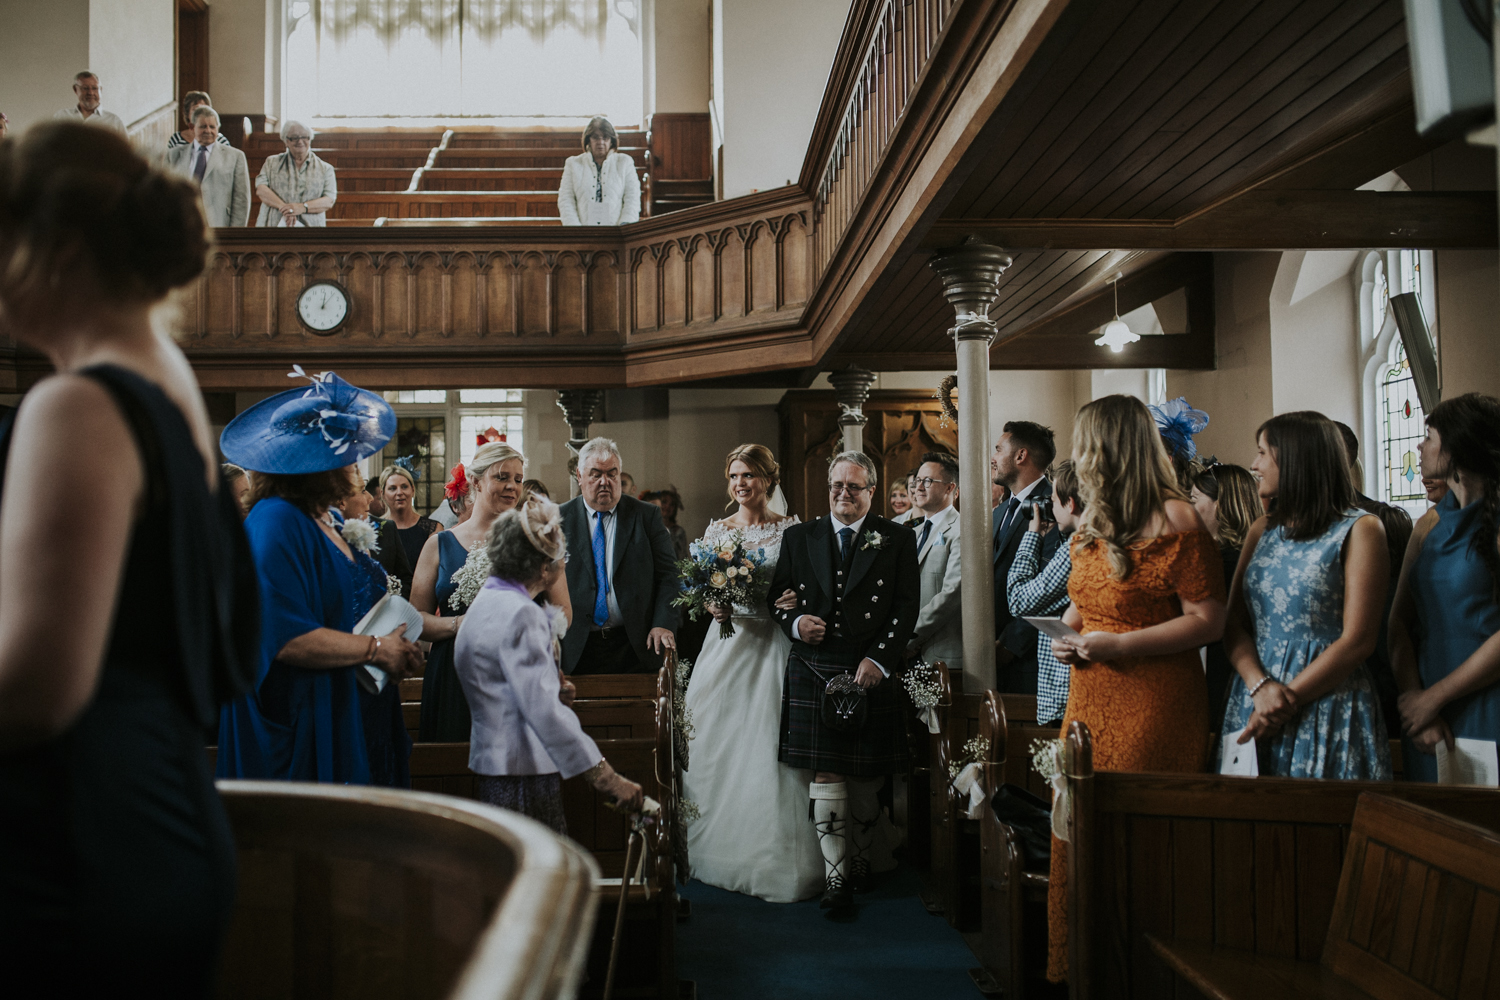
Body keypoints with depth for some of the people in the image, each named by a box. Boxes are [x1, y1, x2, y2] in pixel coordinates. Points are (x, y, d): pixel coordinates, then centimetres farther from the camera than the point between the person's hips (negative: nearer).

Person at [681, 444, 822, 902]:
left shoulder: (791, 530, 2)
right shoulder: (715, 530, 9)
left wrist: (796, 599, -19)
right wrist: (712, 605, -12)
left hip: (775, 645, -3)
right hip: (728, 640, 3)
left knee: (768, 748, -5)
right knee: (717, 745, 3)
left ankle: (775, 860, 6)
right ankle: (721, 850, 17)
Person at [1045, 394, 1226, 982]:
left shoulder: (1173, 521, -11)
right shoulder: (1091, 525, 14)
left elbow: (1209, 621, -14)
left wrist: (1121, 644, -18)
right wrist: (1067, 630, 4)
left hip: (1154, 704, -8)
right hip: (1089, 697, 8)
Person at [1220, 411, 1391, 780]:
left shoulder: (1360, 529, -4)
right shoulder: (1262, 531, 13)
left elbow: (1358, 641, -11)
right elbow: (1234, 623, 7)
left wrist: (1287, 699, -14)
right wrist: (1261, 687, -11)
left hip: (1328, 705, -5)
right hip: (1254, 706, 5)